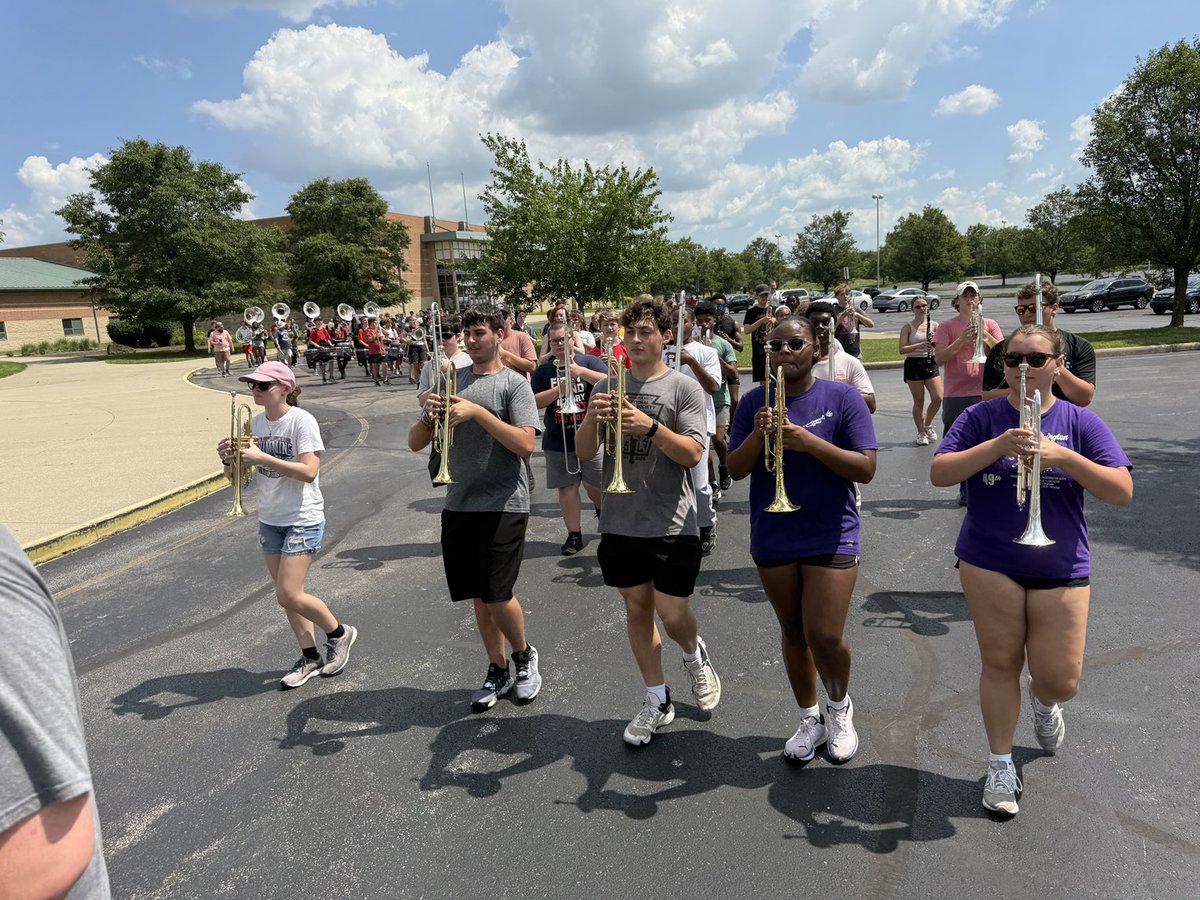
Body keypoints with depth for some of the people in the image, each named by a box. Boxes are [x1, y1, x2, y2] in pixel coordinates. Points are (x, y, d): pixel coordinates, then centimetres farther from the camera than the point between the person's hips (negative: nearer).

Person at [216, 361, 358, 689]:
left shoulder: (302, 421, -14)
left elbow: (309, 471, -24)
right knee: (286, 594, 11)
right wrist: (228, 458, -14)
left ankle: (339, 633, 15)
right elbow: (236, 477, 8)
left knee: (288, 595, -9)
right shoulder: (254, 424, 5)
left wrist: (261, 457, -28)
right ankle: (310, 657, 25)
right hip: (270, 520, 7)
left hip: (302, 520, -7)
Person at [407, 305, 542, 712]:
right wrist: (429, 416, -14)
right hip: (459, 505, 5)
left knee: (497, 596, -6)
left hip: (503, 505, -5)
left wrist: (478, 412, -23)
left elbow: (526, 445, -16)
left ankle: (524, 655, 22)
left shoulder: (514, 384, -3)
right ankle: (497, 670, 29)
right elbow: (415, 443, 7)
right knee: (478, 597, 11)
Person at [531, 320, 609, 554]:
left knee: (596, 486, 3)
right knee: (566, 487, 5)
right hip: (558, 441, 2)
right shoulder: (543, 371, 6)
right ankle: (574, 535, 15)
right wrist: (559, 390, -17)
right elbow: (535, 402, -3)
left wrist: (581, 371, -24)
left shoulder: (588, 361, 1)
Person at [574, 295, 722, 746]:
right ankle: (657, 701, 28)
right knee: (636, 609, 12)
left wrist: (650, 426, -29)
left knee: (672, 614, 0)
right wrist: (592, 418, -19)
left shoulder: (684, 388, -4)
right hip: (620, 523, 4)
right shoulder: (608, 386, 6)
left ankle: (695, 655, 36)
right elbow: (584, 452, 1)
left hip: (672, 524, -3)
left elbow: (693, 453, -14)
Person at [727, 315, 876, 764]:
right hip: (772, 537, 3)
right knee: (793, 634, 14)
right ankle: (810, 718, 34)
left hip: (830, 536, -3)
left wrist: (809, 442, -24)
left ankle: (839, 704, 26)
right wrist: (758, 434, -20)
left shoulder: (843, 397, -6)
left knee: (825, 637, -6)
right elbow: (735, 469, -1)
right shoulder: (754, 402, 2)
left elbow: (866, 469, -11)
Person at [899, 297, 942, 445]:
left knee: (938, 398, -7)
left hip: (930, 364, 3)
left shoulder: (934, 325, 6)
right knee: (919, 401, 3)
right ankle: (921, 433, 16)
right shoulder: (908, 327, -2)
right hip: (913, 365, -2)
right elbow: (902, 350, -11)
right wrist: (919, 345, -24)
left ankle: (927, 425, 18)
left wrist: (934, 342, -16)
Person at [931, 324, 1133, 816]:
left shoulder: (1080, 422, -1)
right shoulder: (981, 418, -1)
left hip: (1061, 568, 1)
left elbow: (1122, 492, -9)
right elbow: (939, 474, -11)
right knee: (1000, 664, 7)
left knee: (1060, 679, 3)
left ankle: (1043, 703, 40)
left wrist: (1063, 456, -24)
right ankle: (1001, 765, 26)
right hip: (989, 563, 0)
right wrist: (997, 446, -24)